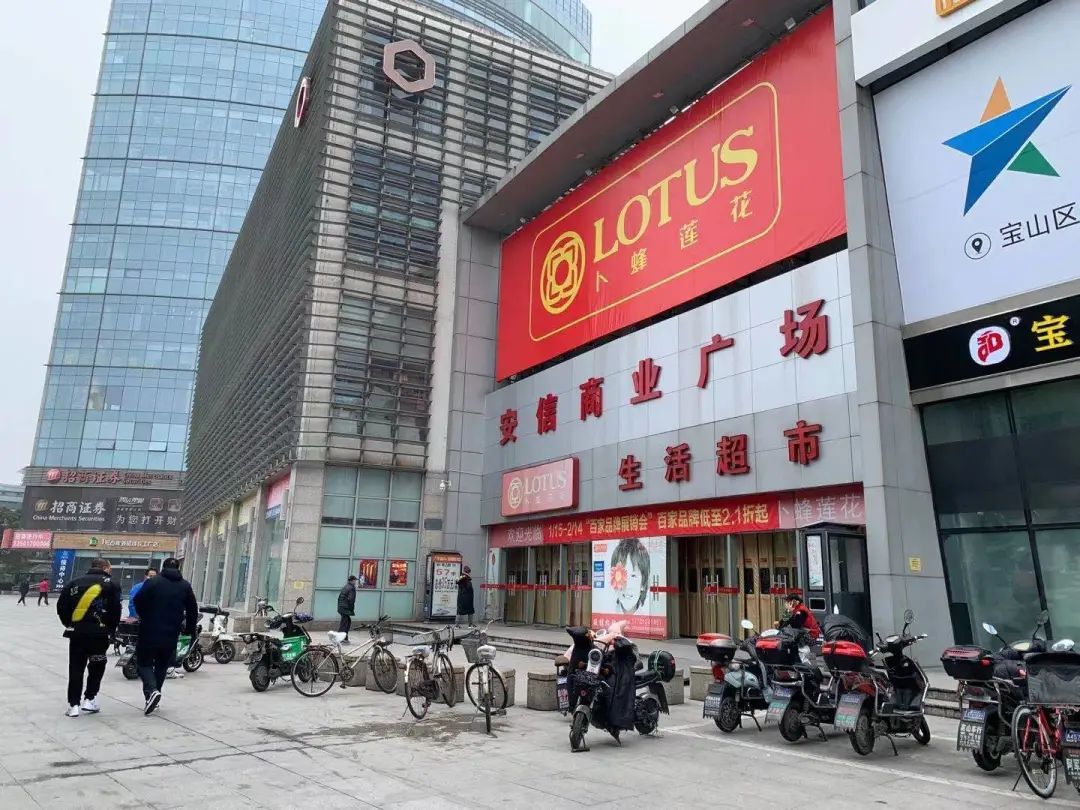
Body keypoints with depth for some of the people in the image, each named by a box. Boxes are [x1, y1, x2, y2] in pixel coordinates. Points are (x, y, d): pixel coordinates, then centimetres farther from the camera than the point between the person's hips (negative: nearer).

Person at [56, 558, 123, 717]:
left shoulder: (75, 583, 11)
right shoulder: (111, 585, -1)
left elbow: (61, 606, 6)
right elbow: (116, 610, -9)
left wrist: (70, 624, 16)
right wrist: (110, 630, 5)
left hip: (77, 632, 3)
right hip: (99, 633, -3)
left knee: (75, 668, 11)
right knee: (97, 667, 15)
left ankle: (73, 704, 10)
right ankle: (89, 699, 10)